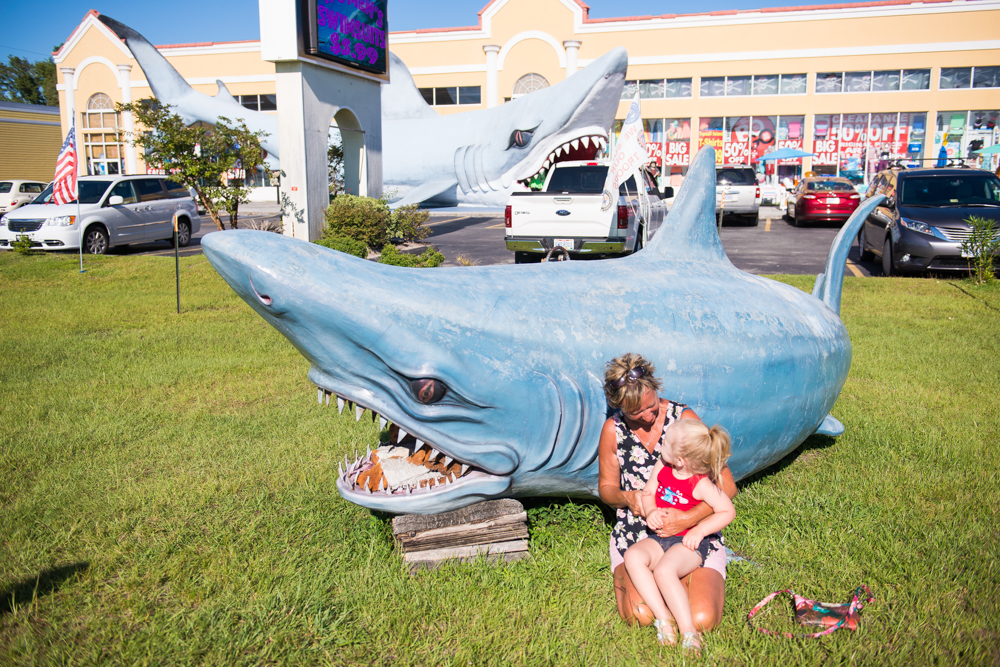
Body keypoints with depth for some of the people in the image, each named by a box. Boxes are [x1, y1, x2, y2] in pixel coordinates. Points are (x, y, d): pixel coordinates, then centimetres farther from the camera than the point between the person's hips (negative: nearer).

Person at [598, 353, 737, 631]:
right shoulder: (613, 429, -2)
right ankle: (623, 576, 11)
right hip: (635, 536, 1)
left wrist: (688, 518, -23)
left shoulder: (684, 418, -8)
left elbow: (727, 486, -9)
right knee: (640, 615, -24)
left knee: (701, 619, -21)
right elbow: (606, 486, 11)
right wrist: (627, 497, -13)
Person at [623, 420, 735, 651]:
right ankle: (663, 617, -21)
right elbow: (648, 492, 11)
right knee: (633, 556, -22)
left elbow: (728, 512, -9)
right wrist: (650, 511, -12)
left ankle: (688, 630, -22)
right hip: (659, 539, 7)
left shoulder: (701, 485, -16)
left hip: (688, 543, -6)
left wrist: (699, 530, -18)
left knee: (664, 571, -34)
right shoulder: (662, 467, 1)